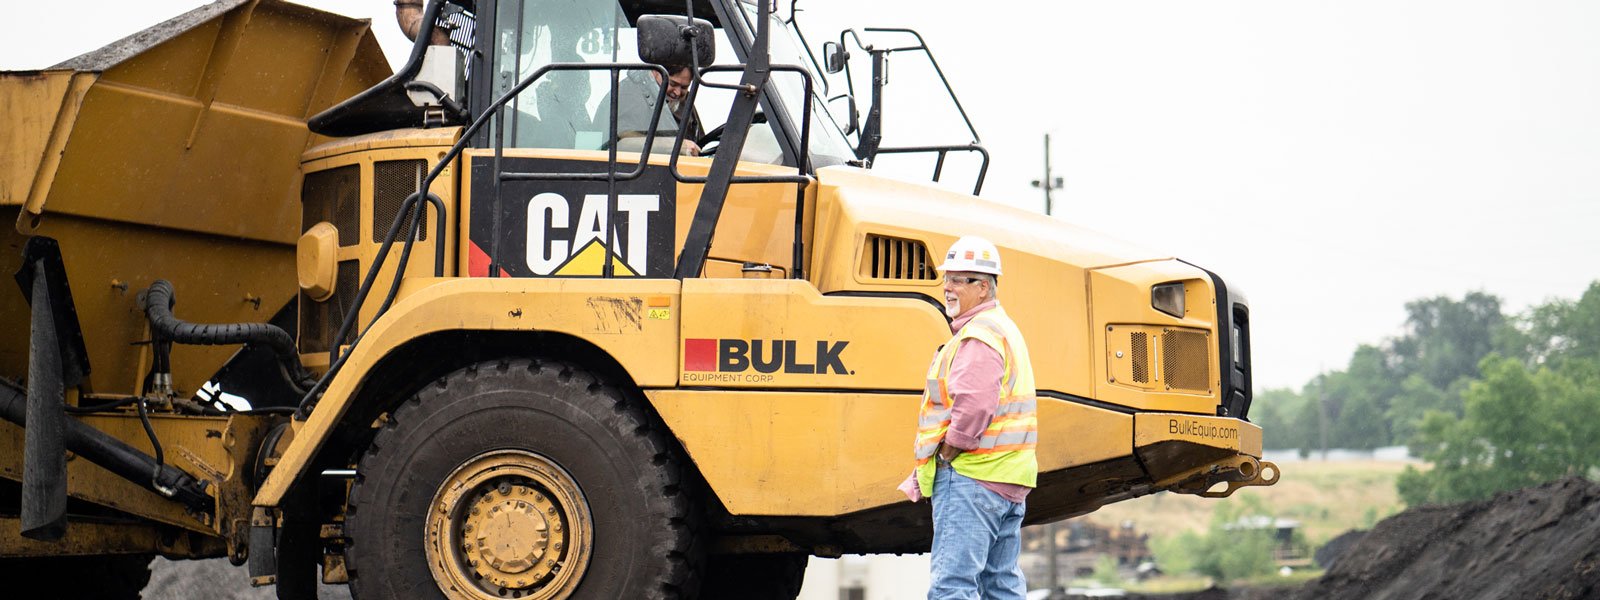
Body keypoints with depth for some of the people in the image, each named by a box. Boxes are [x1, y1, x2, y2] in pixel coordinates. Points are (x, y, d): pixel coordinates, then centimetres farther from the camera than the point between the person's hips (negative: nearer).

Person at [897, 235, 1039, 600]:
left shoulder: (978, 337, -13)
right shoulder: (1004, 330, 20)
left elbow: (973, 408, -25)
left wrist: (943, 457, -11)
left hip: (971, 475, -11)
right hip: (1010, 482, 11)